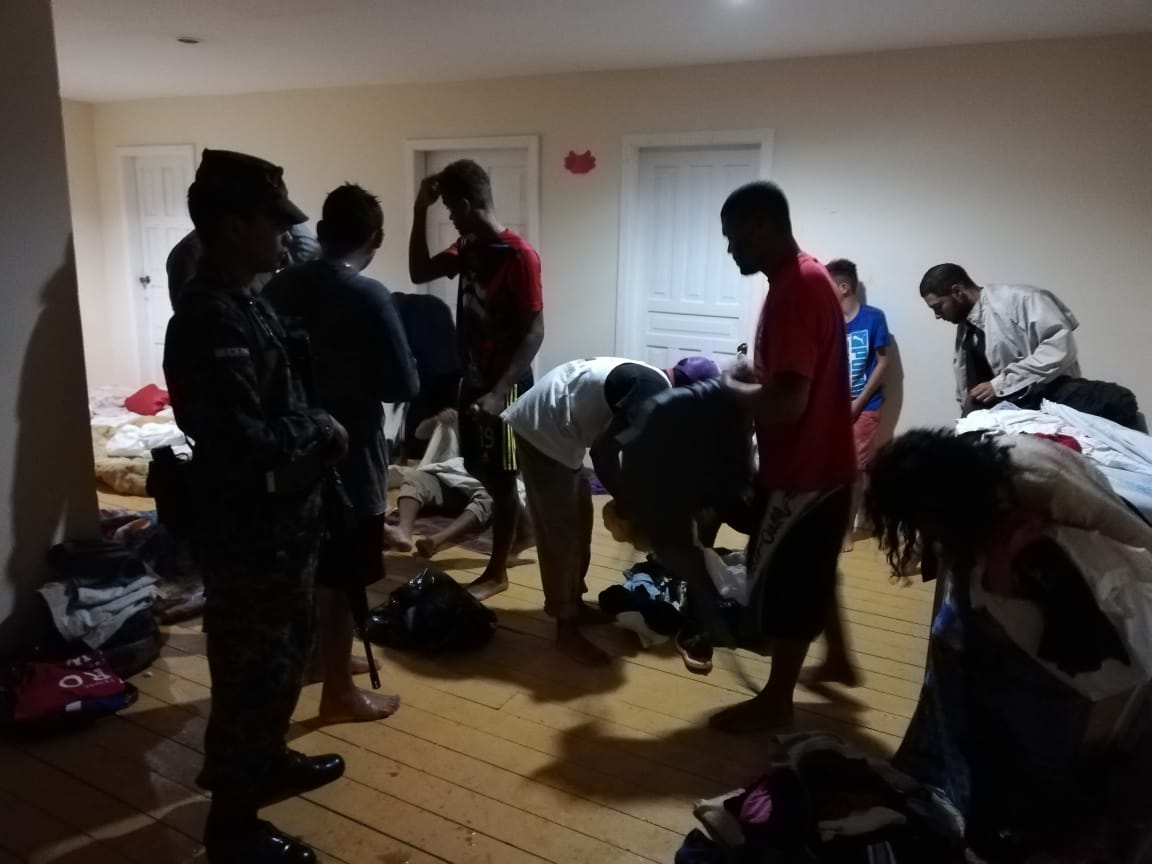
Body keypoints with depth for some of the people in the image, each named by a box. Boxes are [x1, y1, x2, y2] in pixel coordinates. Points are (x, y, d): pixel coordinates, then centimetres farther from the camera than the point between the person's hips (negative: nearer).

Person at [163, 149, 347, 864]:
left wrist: (315, 432, 1)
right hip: (247, 534, -10)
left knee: (288, 653, 25)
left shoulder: (243, 302, 8)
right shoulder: (213, 322, -25)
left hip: (280, 521, 10)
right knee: (250, 673, 7)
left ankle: (268, 762, 47)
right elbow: (240, 444, -31)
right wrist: (322, 431, -15)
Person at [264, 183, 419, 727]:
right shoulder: (369, 297, -19)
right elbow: (405, 387, -17)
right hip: (348, 453, -7)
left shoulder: (279, 286, 1)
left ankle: (317, 658, 40)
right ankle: (340, 693, 17)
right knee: (339, 578, 4)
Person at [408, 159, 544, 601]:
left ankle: (497, 571, 19)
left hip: (505, 385, -9)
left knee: (501, 474, 4)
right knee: (478, 466, 19)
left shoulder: (519, 255, -19)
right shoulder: (468, 248, 6)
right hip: (473, 378, 9)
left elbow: (534, 332, -21)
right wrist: (420, 209, 2)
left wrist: (499, 392, -26)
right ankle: (520, 529, 42)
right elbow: (419, 273, 12)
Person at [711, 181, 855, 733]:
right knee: (807, 571, 24)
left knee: (779, 578, 4)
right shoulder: (806, 276, 8)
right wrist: (754, 375, 3)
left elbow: (786, 403, -31)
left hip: (803, 470, -10)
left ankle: (775, 702, 21)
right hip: (821, 461, 10)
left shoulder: (793, 290, -25)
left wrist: (734, 386, -13)